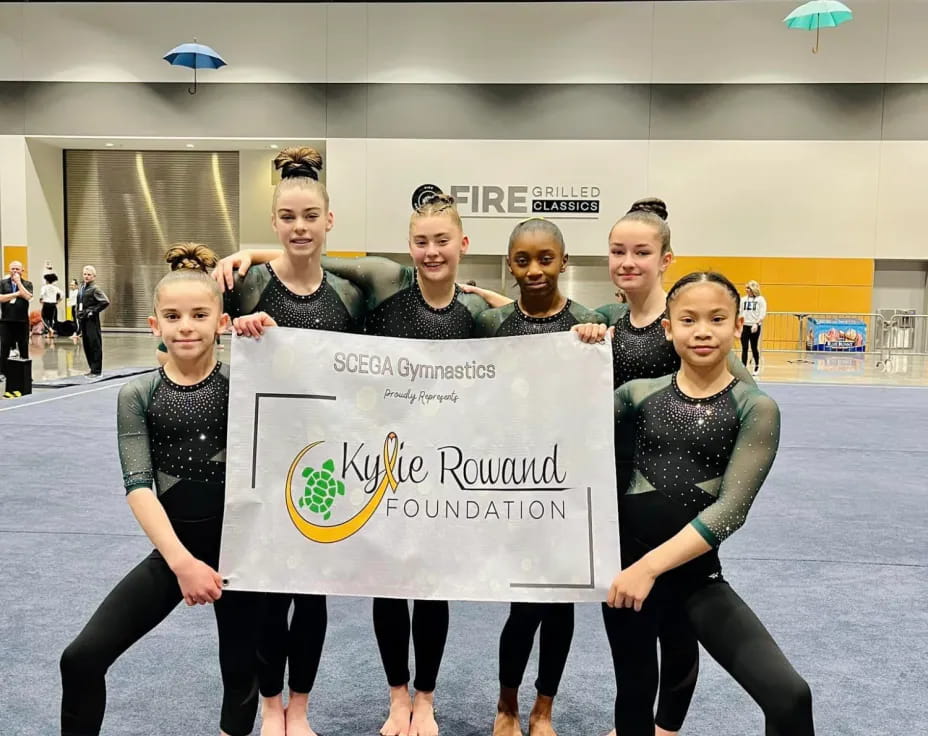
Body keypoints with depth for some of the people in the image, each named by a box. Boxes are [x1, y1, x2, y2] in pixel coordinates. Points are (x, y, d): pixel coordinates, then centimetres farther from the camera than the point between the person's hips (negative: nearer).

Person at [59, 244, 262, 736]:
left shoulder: (242, 383, -2)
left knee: (240, 672, 12)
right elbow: (138, 487, -12)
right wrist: (182, 561, -23)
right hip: (173, 549, 1)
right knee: (81, 658, -5)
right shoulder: (137, 395, -3)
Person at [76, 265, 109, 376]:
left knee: (95, 344, -4)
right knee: (87, 345, 11)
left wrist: (93, 311, -14)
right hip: (83, 320, 8)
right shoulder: (81, 289, 13)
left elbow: (105, 302, -17)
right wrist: (78, 314, 14)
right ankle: (92, 368, 20)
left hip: (92, 321, -8)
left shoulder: (95, 289, -8)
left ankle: (96, 370, 1)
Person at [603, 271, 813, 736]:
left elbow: (731, 508, -13)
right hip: (627, 565, 2)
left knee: (790, 697, -15)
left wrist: (651, 565, -19)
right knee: (635, 697, 17)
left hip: (697, 573, -1)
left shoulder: (755, 408, -5)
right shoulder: (640, 393, 2)